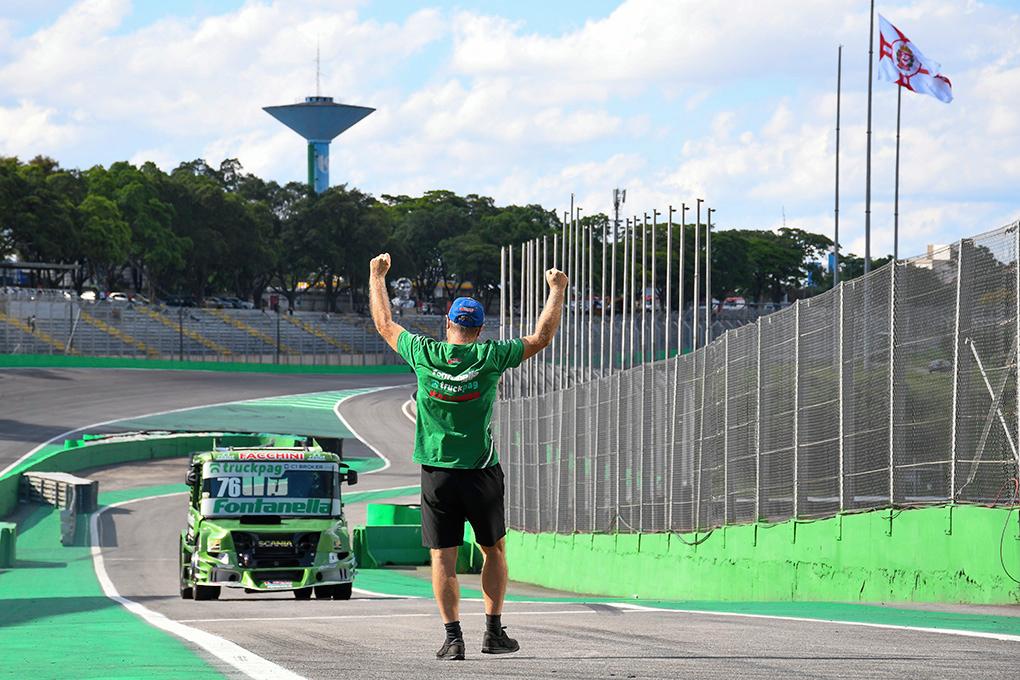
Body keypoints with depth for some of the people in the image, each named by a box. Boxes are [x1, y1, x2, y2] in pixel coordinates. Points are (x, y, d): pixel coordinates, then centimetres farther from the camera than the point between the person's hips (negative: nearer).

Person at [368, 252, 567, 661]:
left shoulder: (424, 354, -3)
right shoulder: (489, 357, -5)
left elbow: (384, 325, 13)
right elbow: (542, 337, 6)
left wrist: (377, 278, 26)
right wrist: (556, 290, 19)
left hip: (437, 473, 0)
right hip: (481, 473, 0)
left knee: (442, 559, 1)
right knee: (494, 551, 15)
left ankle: (453, 638, -7)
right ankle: (493, 631, 14)